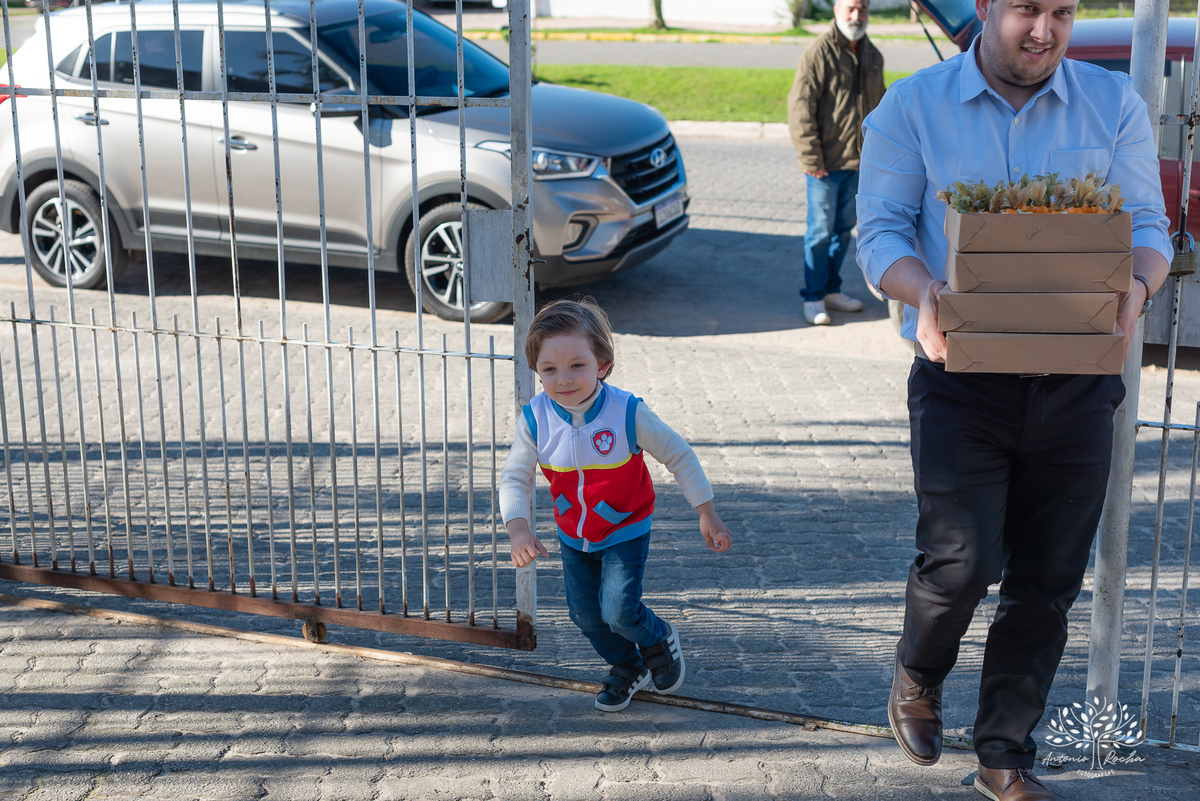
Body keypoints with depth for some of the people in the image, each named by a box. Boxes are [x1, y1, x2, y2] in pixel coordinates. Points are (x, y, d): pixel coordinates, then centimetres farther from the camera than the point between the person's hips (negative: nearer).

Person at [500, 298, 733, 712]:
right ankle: (627, 668, 42)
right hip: (573, 537, 4)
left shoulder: (628, 413, -27)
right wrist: (517, 527, -28)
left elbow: (679, 456, -14)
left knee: (618, 611, -13)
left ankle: (660, 639, 23)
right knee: (585, 614, 13)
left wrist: (707, 515, -10)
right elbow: (514, 476, -10)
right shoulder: (535, 419, -20)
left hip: (625, 531, -4)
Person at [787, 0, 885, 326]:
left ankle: (832, 290, 26)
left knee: (844, 229, 14)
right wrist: (811, 158, -17)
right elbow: (800, 106, -15)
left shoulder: (873, 56, 12)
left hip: (858, 162, 7)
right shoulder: (819, 52, -11)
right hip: (825, 164, -7)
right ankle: (813, 298, 9)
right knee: (821, 231, -1)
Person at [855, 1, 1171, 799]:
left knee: (1047, 580, 7)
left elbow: (1146, 224, 4)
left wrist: (1137, 289, -19)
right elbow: (880, 231, -4)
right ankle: (918, 680, 24)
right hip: (961, 379, -2)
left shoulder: (1115, 103, 6)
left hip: (1076, 381, 3)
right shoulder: (913, 106, 1)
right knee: (962, 562, -11)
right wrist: (925, 293, -25)